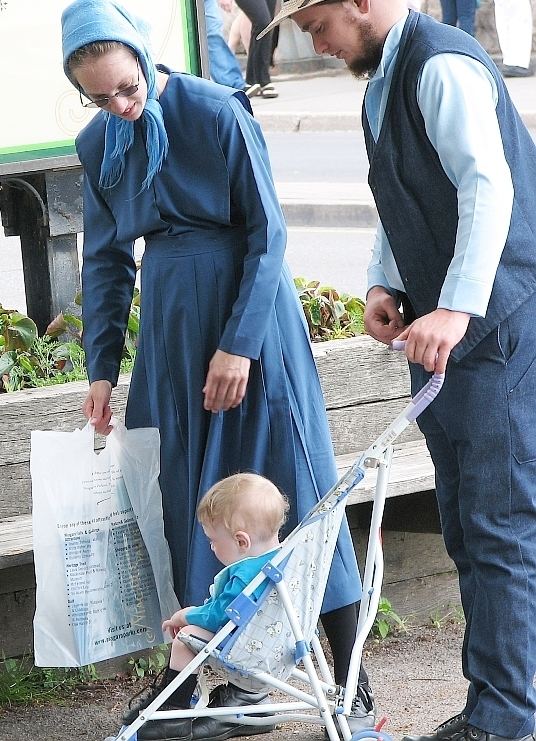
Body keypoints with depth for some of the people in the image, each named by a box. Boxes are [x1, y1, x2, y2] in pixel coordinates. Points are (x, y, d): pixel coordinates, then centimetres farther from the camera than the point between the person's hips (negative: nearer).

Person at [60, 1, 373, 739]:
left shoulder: (216, 112, -13)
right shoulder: (98, 144, 3)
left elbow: (267, 231, -12)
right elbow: (105, 261, 11)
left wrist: (240, 343, -17)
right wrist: (101, 370, 7)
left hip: (250, 309, -5)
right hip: (170, 322, 5)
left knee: (294, 482, -4)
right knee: (188, 498, 4)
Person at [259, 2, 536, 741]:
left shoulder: (444, 68, -16)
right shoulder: (382, 82, 16)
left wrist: (457, 309, -33)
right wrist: (384, 285, 9)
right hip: (439, 334, 10)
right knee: (467, 527, 13)